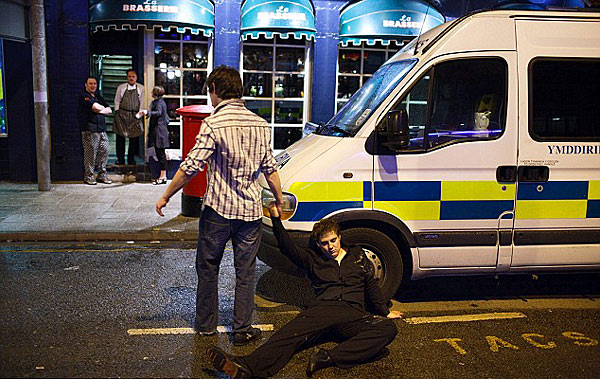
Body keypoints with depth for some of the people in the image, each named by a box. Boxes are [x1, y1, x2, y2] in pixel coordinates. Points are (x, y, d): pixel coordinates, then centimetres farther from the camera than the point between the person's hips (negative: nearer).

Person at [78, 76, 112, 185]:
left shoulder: (99, 97, 23)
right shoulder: (83, 96, 0)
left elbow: (109, 110, 14)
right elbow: (96, 107, -15)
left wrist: (99, 110, -3)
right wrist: (103, 108, 5)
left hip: (102, 129, 7)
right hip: (89, 129, -7)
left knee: (104, 151, 4)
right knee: (90, 153, -7)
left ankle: (102, 175, 13)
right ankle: (88, 176, 1)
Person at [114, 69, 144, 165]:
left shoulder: (141, 88, 6)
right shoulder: (121, 87, 5)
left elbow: (142, 102, 6)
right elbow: (117, 101, 8)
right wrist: (117, 113, 1)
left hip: (134, 115, 1)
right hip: (122, 114, 0)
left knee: (134, 137, 3)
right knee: (120, 137, 1)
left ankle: (131, 159, 15)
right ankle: (120, 159, 9)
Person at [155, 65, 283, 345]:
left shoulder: (213, 124, -12)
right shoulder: (261, 124, 4)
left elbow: (191, 166, -15)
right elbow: (270, 168, 8)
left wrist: (166, 196, -4)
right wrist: (279, 200, 20)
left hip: (218, 210, -4)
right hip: (251, 210, 4)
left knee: (207, 268, 15)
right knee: (245, 272, 11)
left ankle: (205, 325, 27)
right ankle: (242, 330, 18)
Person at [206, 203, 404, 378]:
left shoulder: (358, 256, 25)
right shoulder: (313, 259, 20)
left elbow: (371, 286, 30)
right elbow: (288, 247, 6)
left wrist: (385, 312, 31)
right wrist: (276, 219, -5)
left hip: (353, 315, 1)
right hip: (323, 309, 0)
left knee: (388, 328, -30)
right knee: (291, 333, -30)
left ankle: (330, 358, -44)